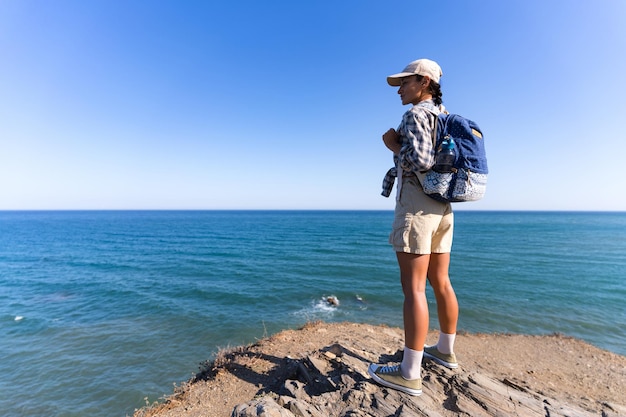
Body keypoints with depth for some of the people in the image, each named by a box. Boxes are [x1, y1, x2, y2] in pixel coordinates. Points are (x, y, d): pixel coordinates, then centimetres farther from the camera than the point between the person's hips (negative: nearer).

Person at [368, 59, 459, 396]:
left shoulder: (416, 113, -6)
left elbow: (419, 161, -21)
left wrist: (394, 145, -4)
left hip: (417, 204, -10)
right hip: (442, 206, 10)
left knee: (413, 288, -9)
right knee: (440, 282, 15)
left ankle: (409, 373, -1)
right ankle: (446, 350, 29)